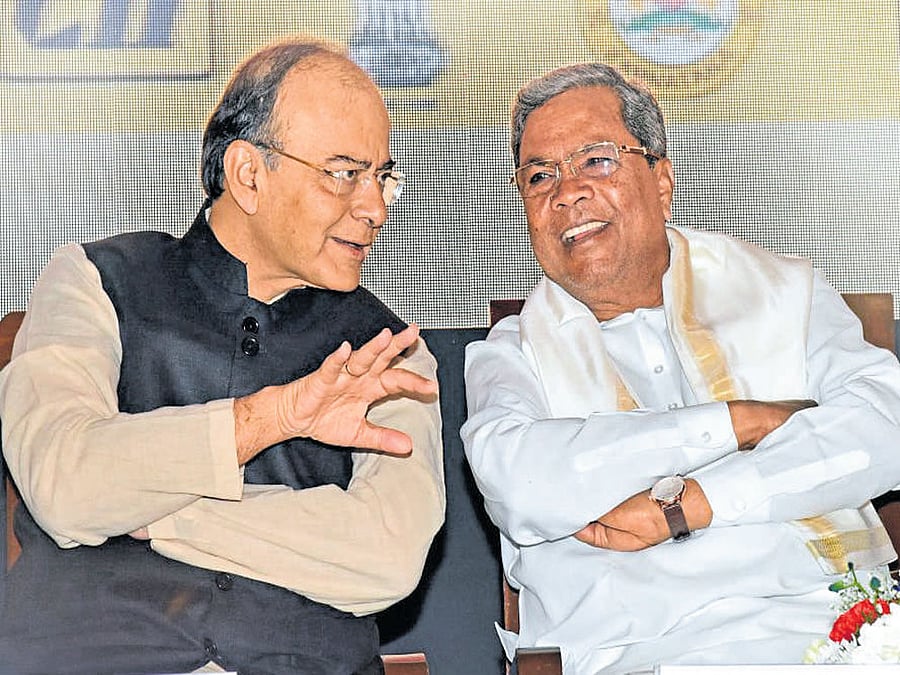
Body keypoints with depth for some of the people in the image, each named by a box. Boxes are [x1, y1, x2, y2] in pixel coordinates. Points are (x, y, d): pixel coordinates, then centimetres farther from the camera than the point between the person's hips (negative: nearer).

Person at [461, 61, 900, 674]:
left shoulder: (783, 292, 16)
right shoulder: (512, 356, 13)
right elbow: (515, 482, -9)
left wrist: (680, 507, -9)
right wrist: (743, 421, -7)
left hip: (836, 623, 1)